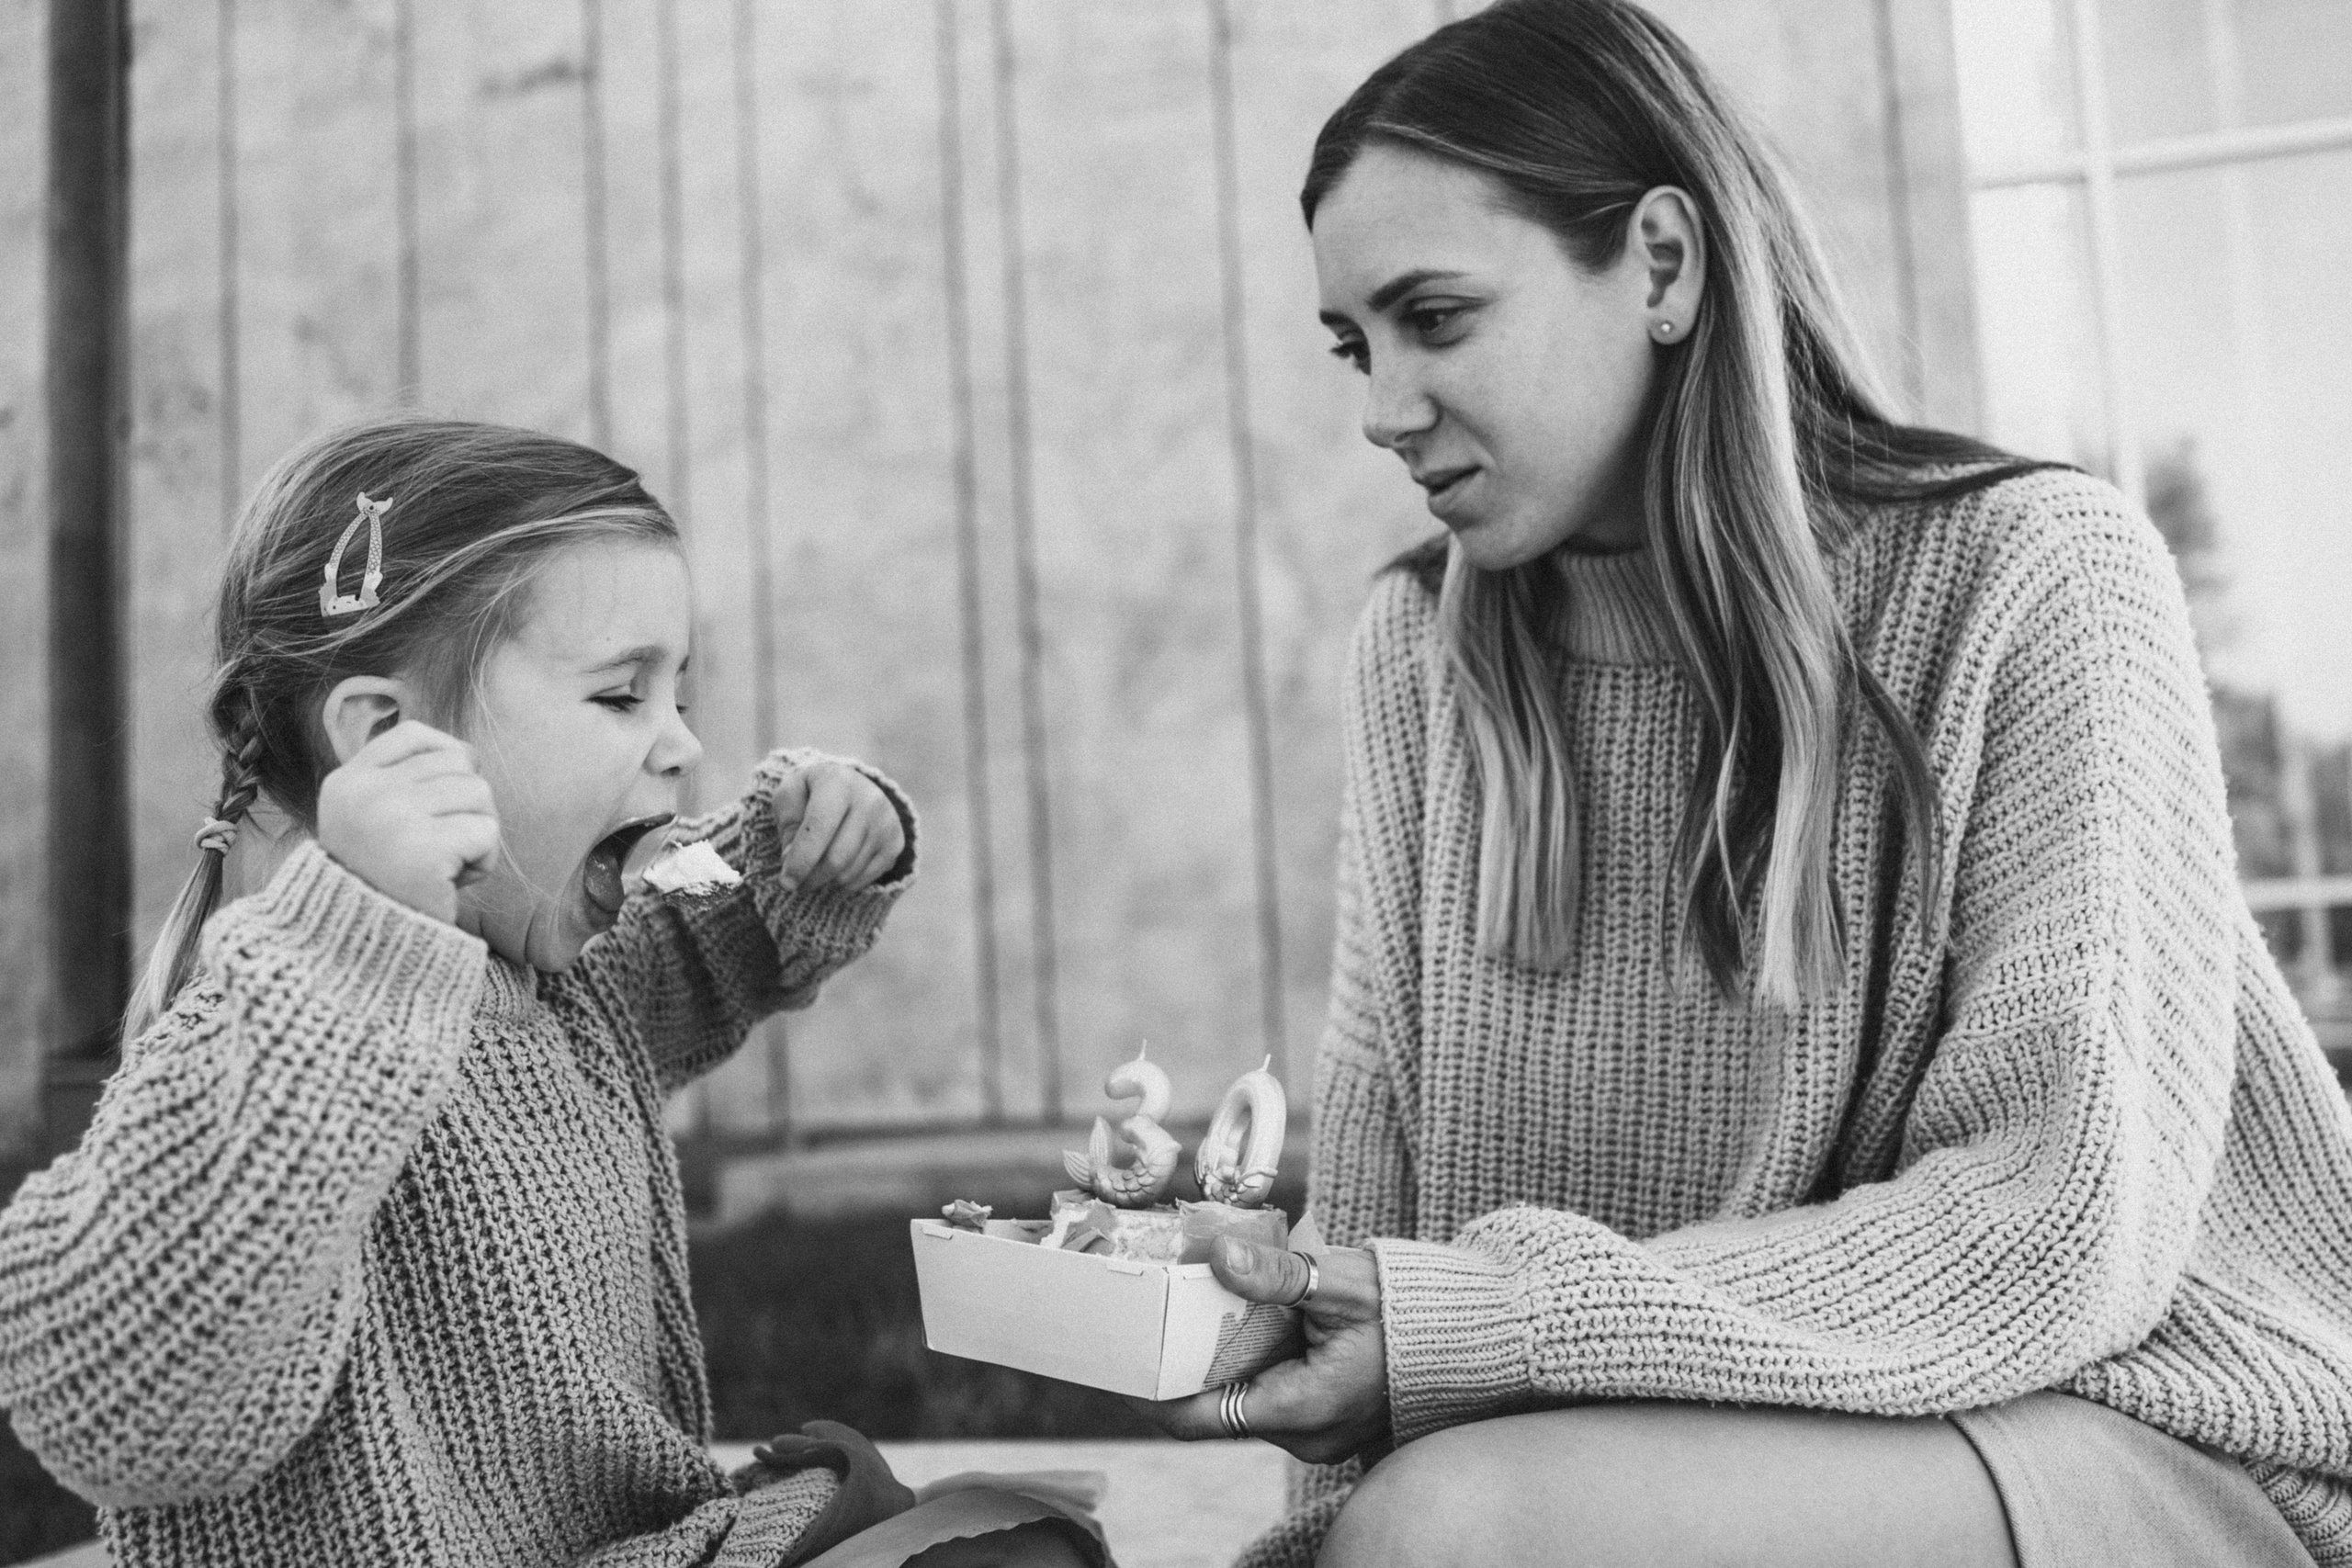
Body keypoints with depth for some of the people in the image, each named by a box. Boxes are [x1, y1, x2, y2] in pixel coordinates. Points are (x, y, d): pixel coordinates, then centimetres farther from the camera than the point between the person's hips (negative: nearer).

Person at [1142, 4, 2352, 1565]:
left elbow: (2065, 1229, -17)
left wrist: (1473, 1333, -24)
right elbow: (1385, 1170, 4)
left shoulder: (2035, 578, -10)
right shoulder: (1420, 649, 5)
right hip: (1691, 1439, 5)